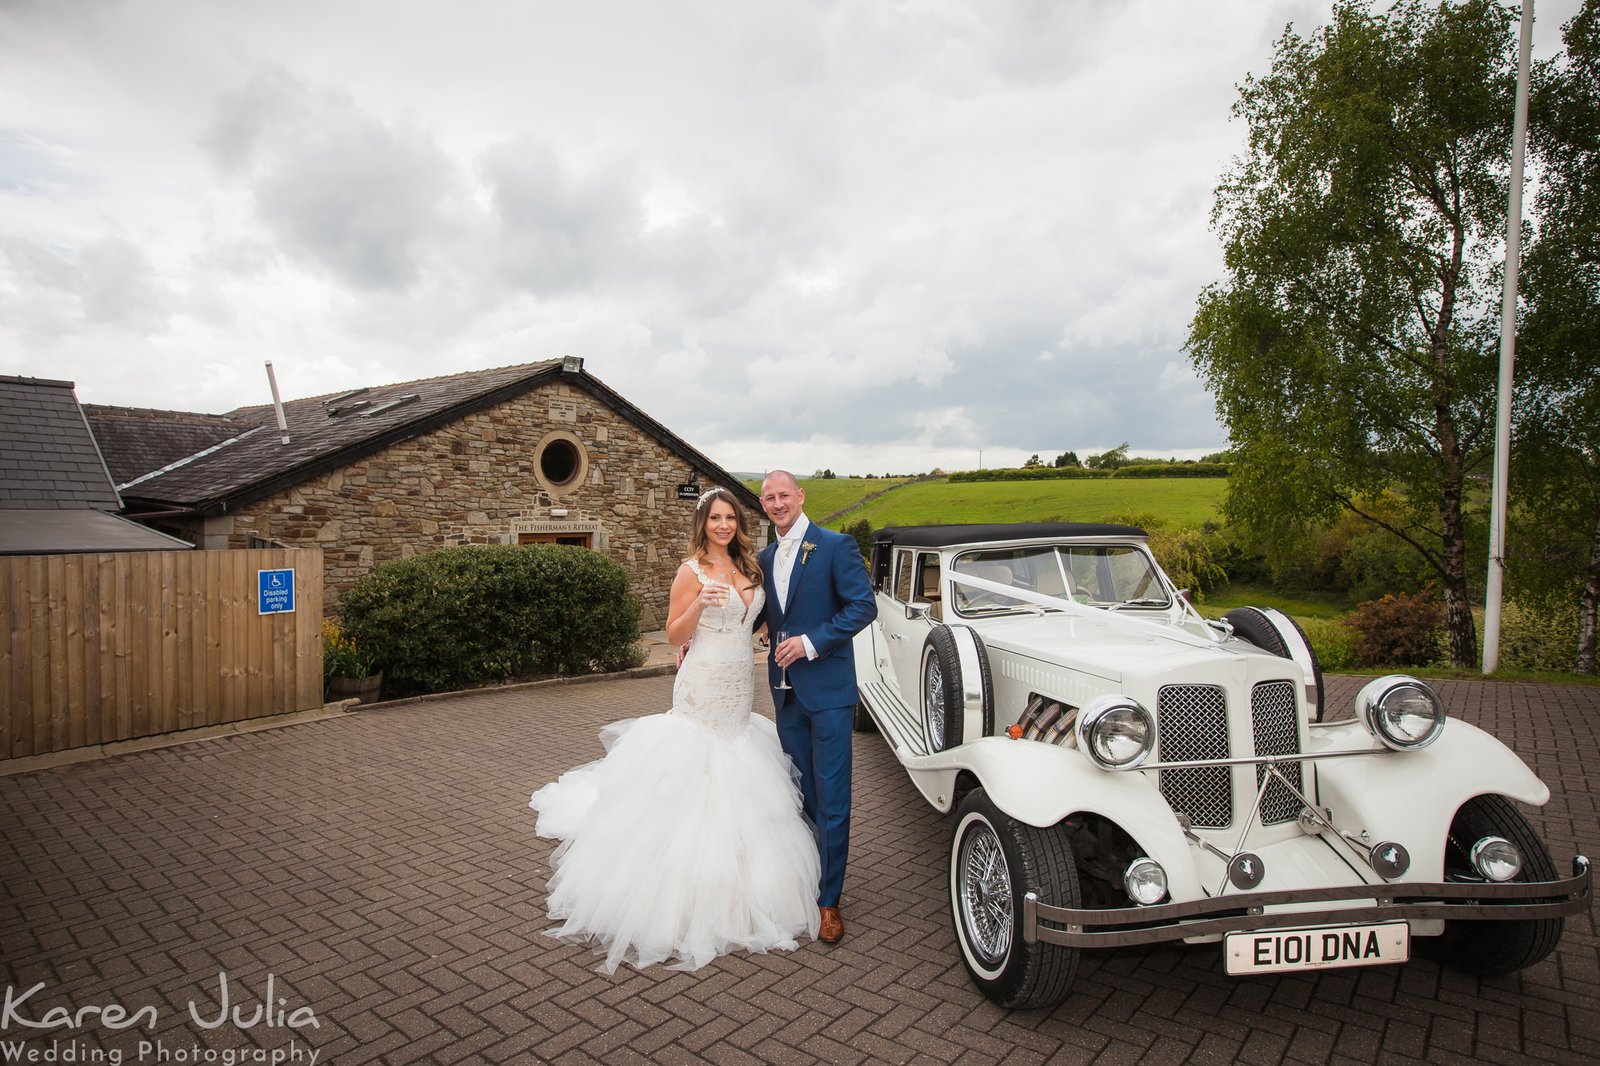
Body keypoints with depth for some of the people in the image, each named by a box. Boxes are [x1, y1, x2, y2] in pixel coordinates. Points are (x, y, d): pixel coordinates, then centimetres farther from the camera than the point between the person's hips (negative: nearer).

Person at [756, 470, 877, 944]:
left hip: (827, 689, -6)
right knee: (803, 794, 17)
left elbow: (863, 606, -13)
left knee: (831, 798, 1)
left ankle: (829, 900, 12)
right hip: (786, 690, 6)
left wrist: (811, 642, -19)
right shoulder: (766, 557, 12)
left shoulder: (836, 546, -8)